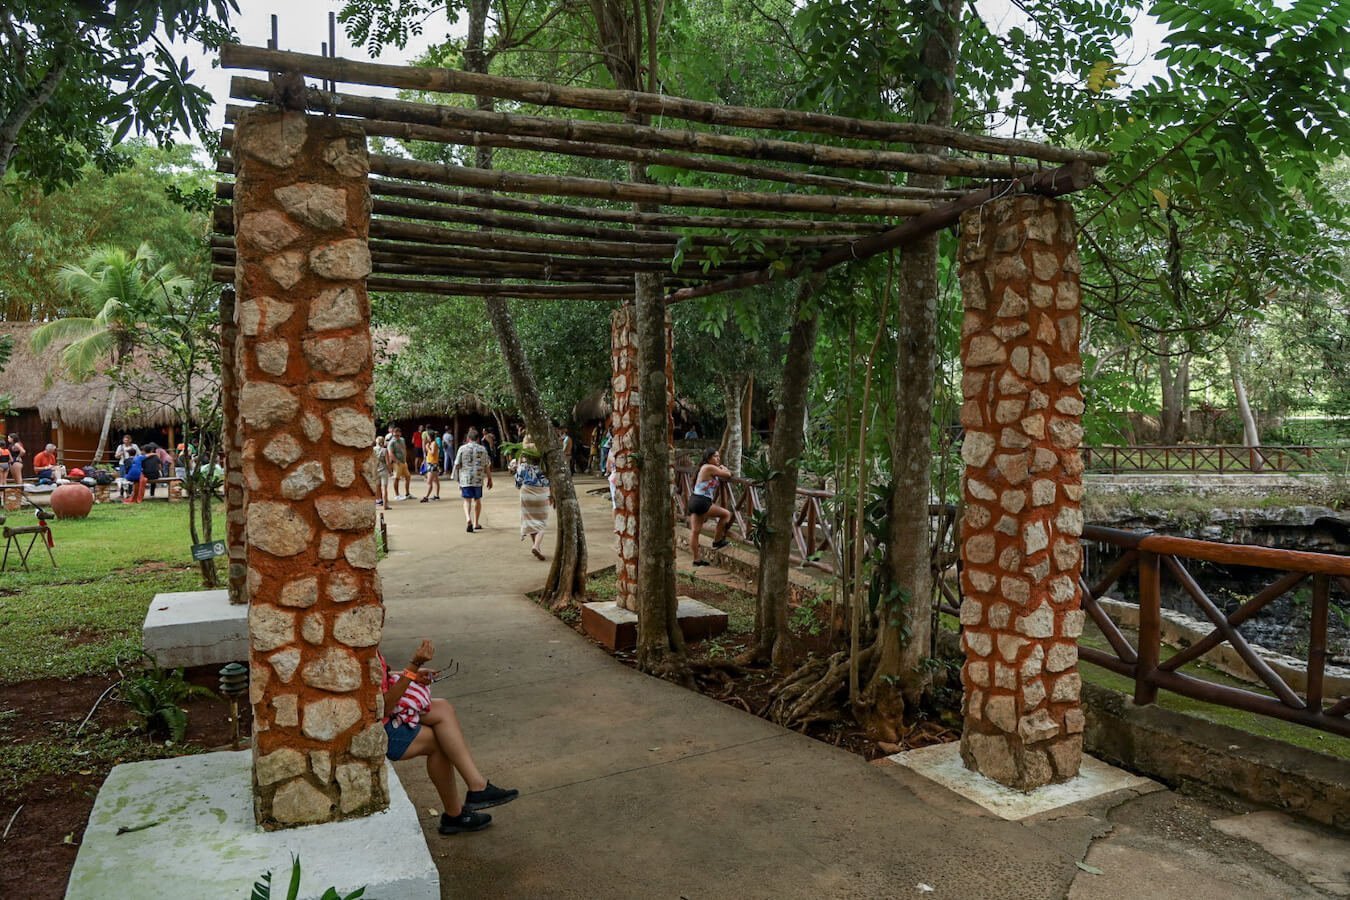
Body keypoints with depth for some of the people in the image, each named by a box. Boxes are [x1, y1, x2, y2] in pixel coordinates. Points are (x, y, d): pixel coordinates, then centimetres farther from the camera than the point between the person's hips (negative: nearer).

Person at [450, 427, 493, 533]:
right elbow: (486, 466, 3)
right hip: (478, 479, 1)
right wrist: (489, 479, 11)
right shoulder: (482, 449, 2)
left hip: (465, 479, -1)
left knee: (467, 500, 3)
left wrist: (454, 475, 13)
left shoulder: (462, 448, -1)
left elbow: (457, 464, -1)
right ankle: (476, 523, 19)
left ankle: (468, 519, -22)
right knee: (477, 500, 14)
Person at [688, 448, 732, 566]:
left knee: (695, 531, 9)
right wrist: (723, 467, 13)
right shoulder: (710, 468, -11)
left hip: (694, 501, 10)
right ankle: (717, 541, 9)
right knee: (726, 514, -1)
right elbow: (728, 474, -7)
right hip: (701, 502, -10)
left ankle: (696, 559, 15)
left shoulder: (705, 468, 19)